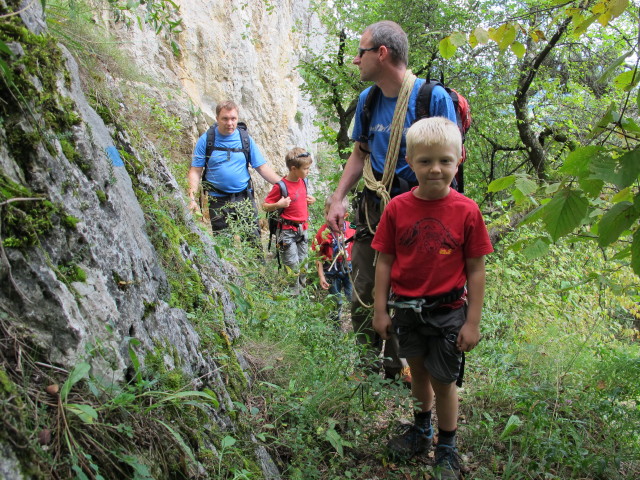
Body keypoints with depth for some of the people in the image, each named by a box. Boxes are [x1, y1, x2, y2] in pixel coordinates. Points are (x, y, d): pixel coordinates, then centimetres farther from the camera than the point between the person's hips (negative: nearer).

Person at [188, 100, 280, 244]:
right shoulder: (206, 140, -1)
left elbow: (262, 167, 5)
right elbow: (195, 172, -3)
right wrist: (192, 198, -14)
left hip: (244, 199, 1)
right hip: (218, 201, -1)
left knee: (254, 240, -1)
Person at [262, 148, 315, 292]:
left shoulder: (303, 182, 7)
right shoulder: (281, 186, -14)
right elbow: (265, 206, -9)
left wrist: (310, 200, 6)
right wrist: (278, 205, -26)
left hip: (302, 229, 7)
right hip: (288, 231, -7)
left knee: (303, 262, 13)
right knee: (292, 264, -4)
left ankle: (303, 288, 26)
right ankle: (293, 294, 8)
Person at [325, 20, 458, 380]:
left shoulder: (434, 98, -11)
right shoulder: (367, 99, 8)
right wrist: (338, 199, 7)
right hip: (372, 211, 6)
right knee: (364, 296, 10)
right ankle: (371, 365, 29)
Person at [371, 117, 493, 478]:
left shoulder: (467, 210, -12)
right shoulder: (397, 208, -8)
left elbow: (476, 269, -8)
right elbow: (385, 262, -2)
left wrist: (473, 322, -8)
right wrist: (380, 310, -1)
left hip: (448, 312, -2)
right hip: (407, 309, 3)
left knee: (444, 380, 8)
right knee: (418, 371, 21)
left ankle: (447, 451, 31)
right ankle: (421, 432, 45)